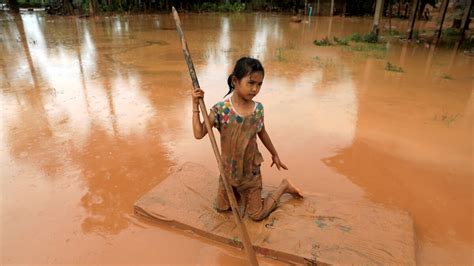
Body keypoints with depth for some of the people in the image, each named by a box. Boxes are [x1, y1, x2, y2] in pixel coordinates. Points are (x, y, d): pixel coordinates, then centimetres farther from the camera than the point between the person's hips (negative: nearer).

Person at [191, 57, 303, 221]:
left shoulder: (258, 109, -12)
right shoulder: (221, 109, -20)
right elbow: (199, 134, -22)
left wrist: (274, 154, 18)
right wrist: (196, 105, -28)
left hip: (250, 171, 0)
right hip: (228, 170, 1)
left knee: (257, 215, 10)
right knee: (221, 207, 17)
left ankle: (284, 186, 31)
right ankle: (239, 192, 43)